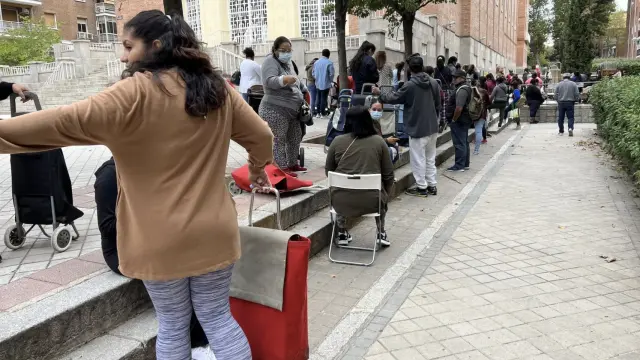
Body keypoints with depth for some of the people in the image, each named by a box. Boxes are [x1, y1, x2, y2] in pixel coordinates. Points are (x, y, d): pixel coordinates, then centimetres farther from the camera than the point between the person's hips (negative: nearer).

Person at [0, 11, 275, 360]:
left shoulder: (136, 92, -14)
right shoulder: (217, 88, 3)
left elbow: (69, 121, -23)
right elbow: (261, 136, 9)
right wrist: (258, 166, 28)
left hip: (161, 238, -4)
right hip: (213, 231, 4)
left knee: (172, 324, 15)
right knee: (217, 318, 17)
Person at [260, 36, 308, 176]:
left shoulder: (288, 62, 17)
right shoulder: (271, 61, -11)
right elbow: (269, 81, -29)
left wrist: (304, 91, 30)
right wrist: (284, 79, -45)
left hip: (292, 109, 10)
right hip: (275, 110, -10)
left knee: (295, 138, 16)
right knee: (279, 140, -7)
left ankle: (293, 164, 29)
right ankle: (282, 168, -3)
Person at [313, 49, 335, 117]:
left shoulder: (316, 62, 5)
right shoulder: (329, 63, -13)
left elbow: (313, 73, 8)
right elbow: (332, 74, -13)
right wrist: (331, 81, 3)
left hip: (318, 84, 5)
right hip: (326, 84, -5)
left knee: (319, 97, 15)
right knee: (324, 98, 2)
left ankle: (318, 111, 18)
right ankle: (323, 112, 6)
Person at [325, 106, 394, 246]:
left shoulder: (337, 141, 1)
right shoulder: (379, 141, 1)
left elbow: (328, 171, 12)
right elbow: (388, 175, 5)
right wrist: (385, 195, 22)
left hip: (342, 201, 0)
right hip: (372, 201, 0)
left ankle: (342, 234, 36)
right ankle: (381, 233, 33)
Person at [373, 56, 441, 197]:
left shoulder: (410, 85, -15)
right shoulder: (434, 83, 3)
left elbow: (394, 98, -6)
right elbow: (438, 105, 10)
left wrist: (380, 94, 11)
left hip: (417, 128, -6)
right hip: (432, 127, 6)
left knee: (418, 159, 4)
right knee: (430, 158, 16)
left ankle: (422, 187, 10)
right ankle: (432, 185, 22)